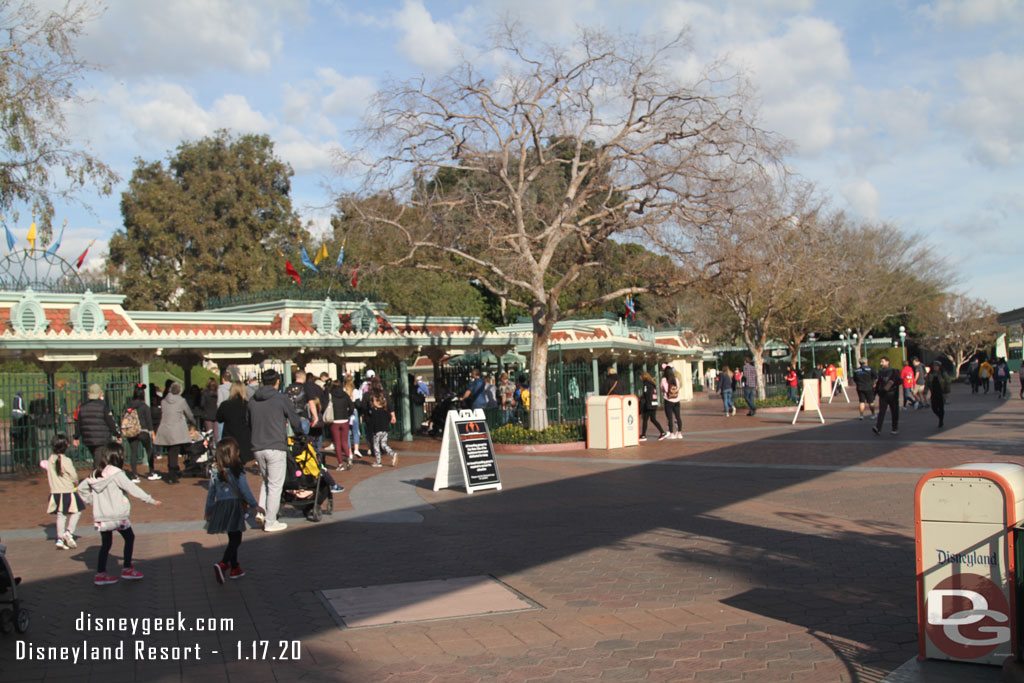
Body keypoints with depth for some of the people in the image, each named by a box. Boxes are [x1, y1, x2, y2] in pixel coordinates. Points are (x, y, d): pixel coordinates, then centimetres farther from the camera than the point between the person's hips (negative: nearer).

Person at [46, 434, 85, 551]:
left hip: (55, 492, 6)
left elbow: (49, 476, 11)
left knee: (60, 515, 13)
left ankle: (60, 539, 12)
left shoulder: (50, 460, 2)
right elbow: (74, 476, -12)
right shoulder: (66, 461, -16)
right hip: (68, 491, -6)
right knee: (76, 512, 9)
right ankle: (69, 531, -6)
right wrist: (76, 484, 8)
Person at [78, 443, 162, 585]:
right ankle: (127, 569, 13)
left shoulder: (95, 474, 7)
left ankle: (100, 574, 14)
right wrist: (150, 500, -14)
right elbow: (132, 488, -16)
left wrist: (91, 501, 21)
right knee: (129, 537, 11)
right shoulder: (116, 473, -14)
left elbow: (81, 488, 15)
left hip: (100, 516, 6)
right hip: (117, 515, -6)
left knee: (106, 543, 15)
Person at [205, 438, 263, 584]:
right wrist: (255, 505, 0)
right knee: (235, 540, -3)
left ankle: (234, 568, 25)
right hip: (235, 506, -6)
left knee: (232, 539, 18)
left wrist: (208, 511, 20)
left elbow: (211, 492, 10)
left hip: (220, 506, 6)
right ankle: (222, 564, -21)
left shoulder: (215, 471, 4)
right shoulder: (236, 471, -12)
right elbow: (244, 490, -11)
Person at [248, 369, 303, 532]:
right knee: (275, 484, 2)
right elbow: (295, 419, -2)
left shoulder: (253, 400, 9)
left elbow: (250, 422, 17)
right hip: (275, 447, -5)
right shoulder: (281, 398, -6)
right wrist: (300, 435, 15)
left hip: (257, 448, 5)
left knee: (266, 480, 22)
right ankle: (270, 522, 4)